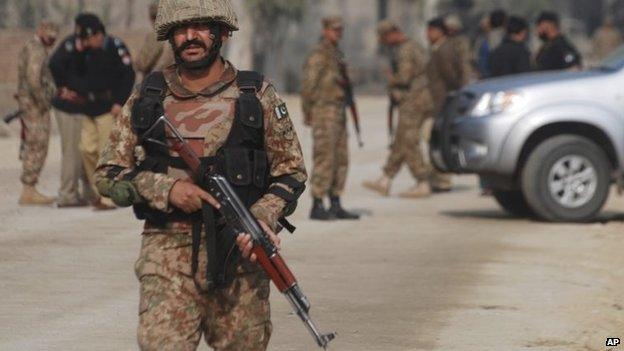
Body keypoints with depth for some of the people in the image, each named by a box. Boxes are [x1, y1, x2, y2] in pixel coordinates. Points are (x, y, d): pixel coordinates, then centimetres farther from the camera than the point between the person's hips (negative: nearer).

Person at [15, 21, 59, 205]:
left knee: (31, 148, 12)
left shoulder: (30, 47, 18)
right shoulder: (36, 50, -14)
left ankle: (29, 190, 15)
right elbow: (33, 79, -24)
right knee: (37, 148, -9)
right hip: (36, 106, -10)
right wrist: (42, 102, -16)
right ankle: (29, 191, -9)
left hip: (31, 104, 10)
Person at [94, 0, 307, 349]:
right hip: (168, 255, 0)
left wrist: (262, 218, -11)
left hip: (240, 255, 0)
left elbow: (291, 172, 8)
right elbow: (108, 173, 9)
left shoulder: (257, 96, 5)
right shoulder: (146, 100, 8)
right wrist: (166, 188, -9)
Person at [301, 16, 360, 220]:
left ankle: (336, 206, 12)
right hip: (324, 113, -9)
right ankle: (317, 207, -6)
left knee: (340, 161, 8)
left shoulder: (337, 55, 17)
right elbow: (307, 86, -15)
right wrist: (307, 115, -10)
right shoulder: (318, 55, -13)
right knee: (325, 159, -9)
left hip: (338, 114, 9)